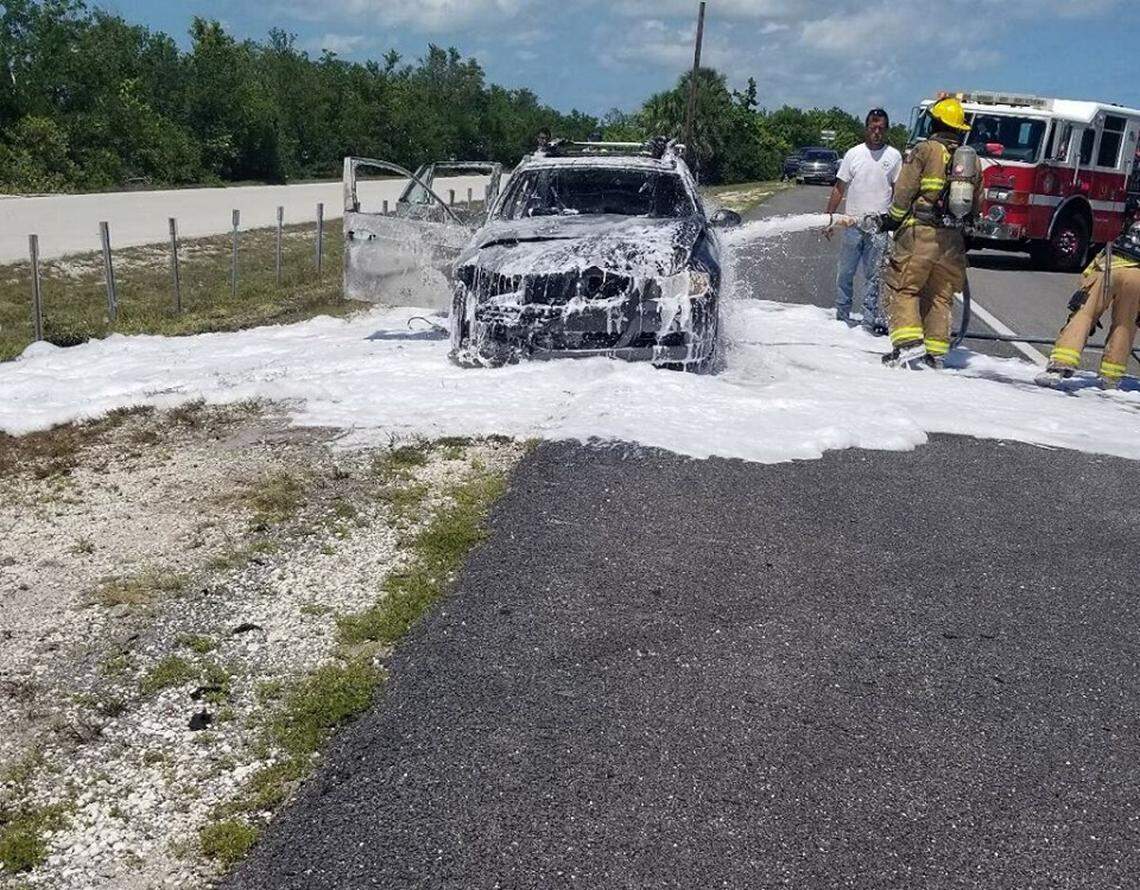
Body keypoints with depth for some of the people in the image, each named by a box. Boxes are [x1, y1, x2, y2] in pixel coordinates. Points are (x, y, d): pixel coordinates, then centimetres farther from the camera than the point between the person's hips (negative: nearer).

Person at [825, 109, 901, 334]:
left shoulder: (894, 156, 5)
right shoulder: (854, 154, 4)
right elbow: (839, 188, 7)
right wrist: (828, 218, 1)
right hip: (852, 223, 1)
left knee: (874, 276, 1)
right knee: (845, 273, 6)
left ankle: (870, 319, 6)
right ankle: (842, 316, 17)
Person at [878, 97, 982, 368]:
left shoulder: (925, 150, -4)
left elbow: (905, 191, -8)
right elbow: (975, 205, 17)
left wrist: (892, 219, 3)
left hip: (920, 233, -6)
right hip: (953, 239, 6)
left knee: (902, 288, -1)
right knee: (940, 295, 12)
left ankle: (909, 345, -14)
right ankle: (935, 353, 12)